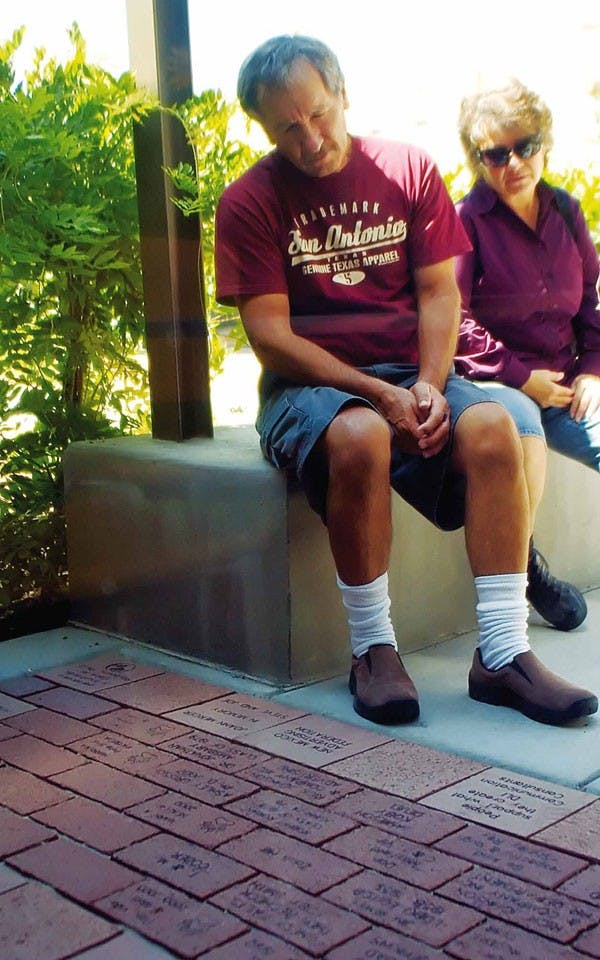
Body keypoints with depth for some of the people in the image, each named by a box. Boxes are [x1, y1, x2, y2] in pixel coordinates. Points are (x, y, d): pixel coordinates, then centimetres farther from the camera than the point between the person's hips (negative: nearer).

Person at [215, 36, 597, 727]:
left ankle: (502, 654, -24)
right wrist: (378, 393, -18)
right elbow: (270, 334, -8)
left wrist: (429, 386, -13)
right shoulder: (249, 202, -1)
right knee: (359, 436, -37)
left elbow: (439, 292, 5)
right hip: (308, 385, -3)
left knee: (492, 427, -27)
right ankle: (372, 651, -21)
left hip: (411, 375, 3)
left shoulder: (409, 170, 8)